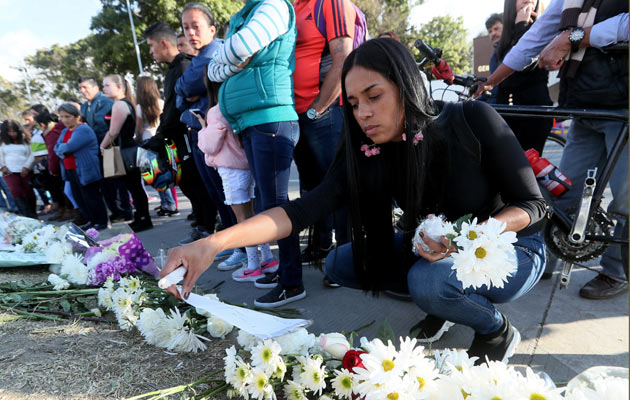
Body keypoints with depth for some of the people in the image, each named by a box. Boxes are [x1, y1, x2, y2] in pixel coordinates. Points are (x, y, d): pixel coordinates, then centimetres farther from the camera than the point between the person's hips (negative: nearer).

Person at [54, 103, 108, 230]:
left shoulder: (84, 130, -16)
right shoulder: (65, 131, 16)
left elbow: (69, 147, -24)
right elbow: (57, 148, 9)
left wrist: (62, 147, -3)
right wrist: (64, 149, -11)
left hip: (85, 171, -9)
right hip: (71, 171, 9)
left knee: (92, 198, -1)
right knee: (78, 198, 14)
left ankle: (102, 222, 11)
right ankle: (92, 221, 26)